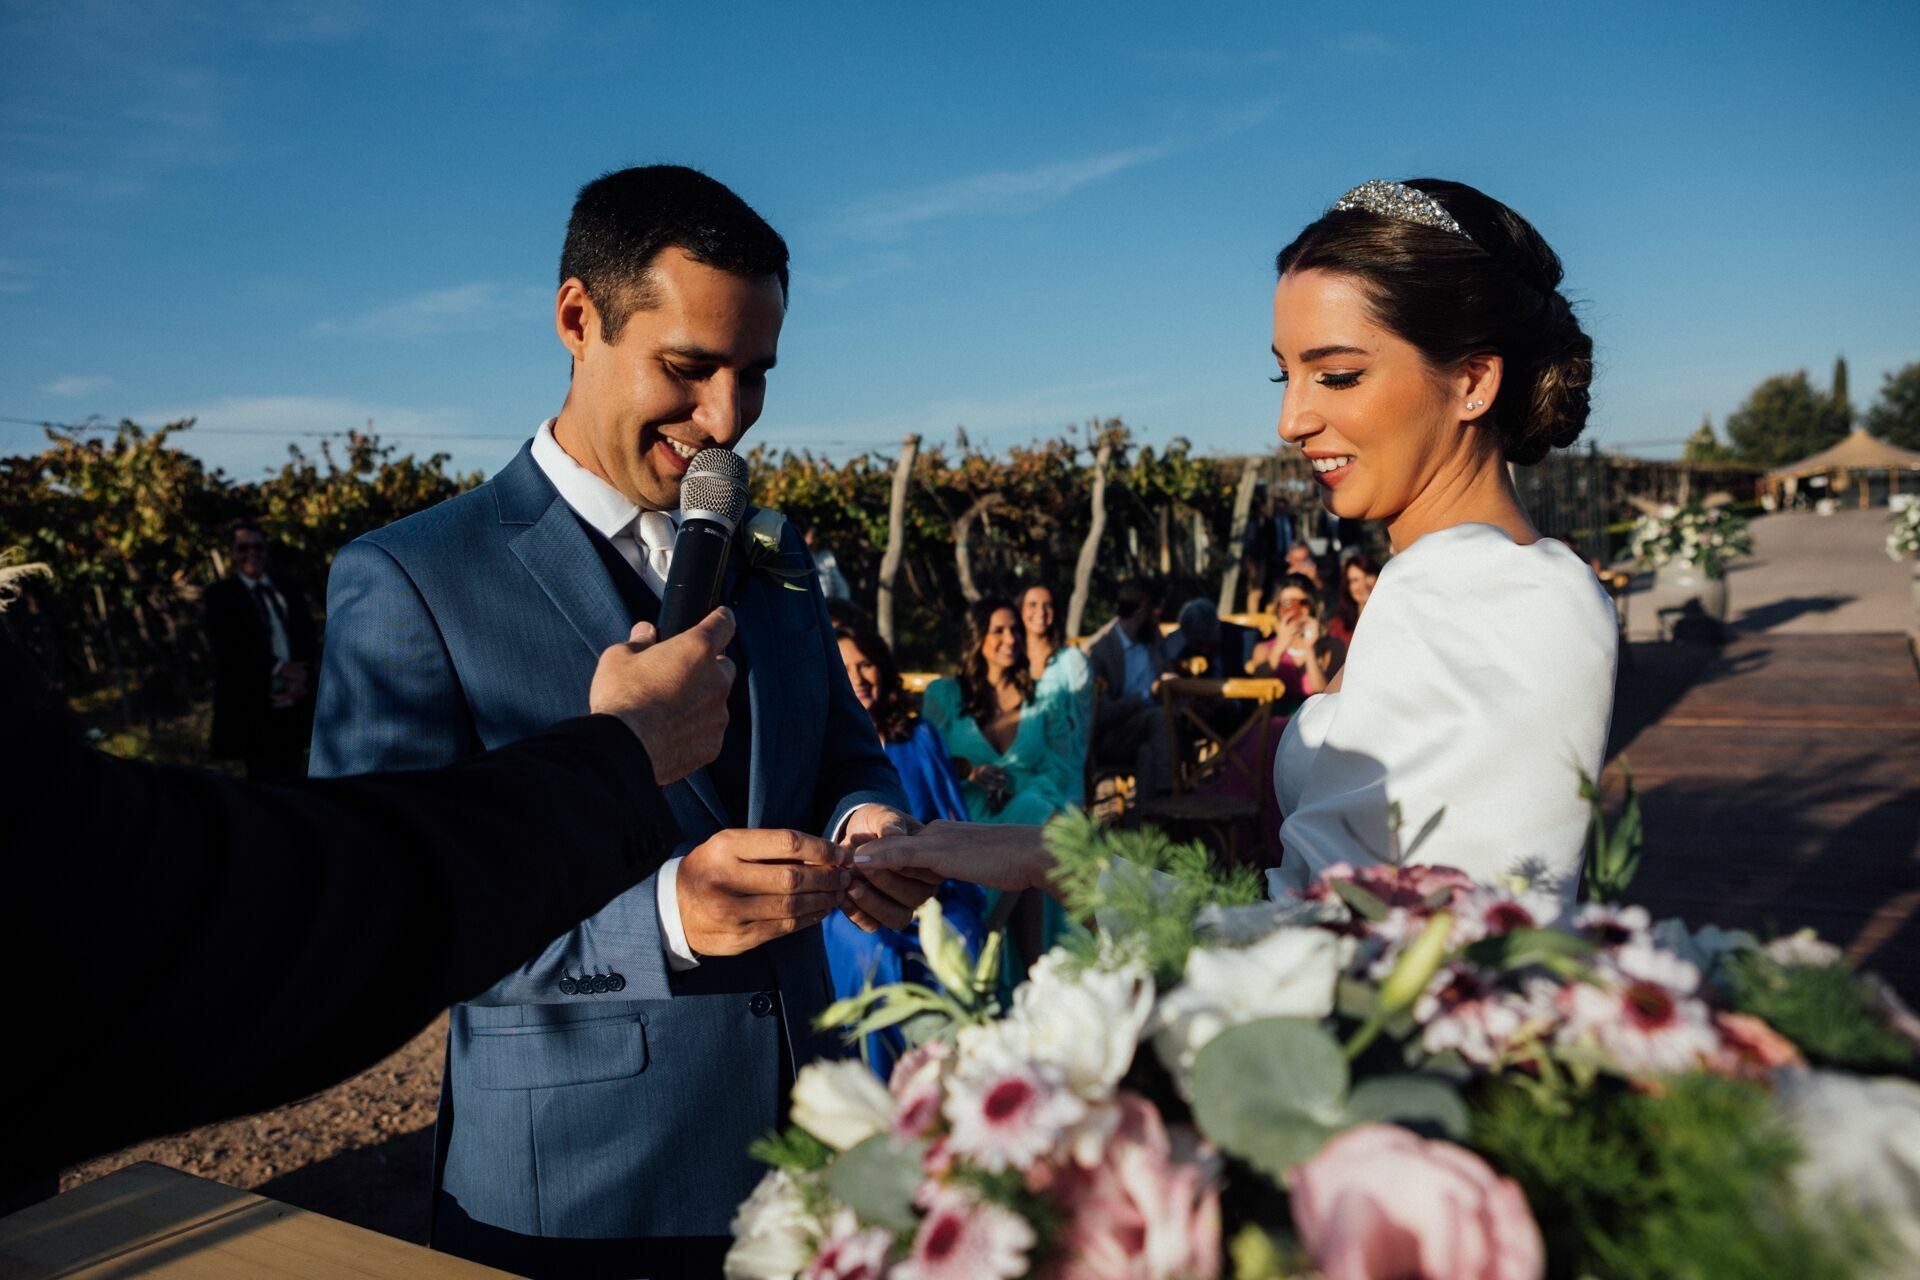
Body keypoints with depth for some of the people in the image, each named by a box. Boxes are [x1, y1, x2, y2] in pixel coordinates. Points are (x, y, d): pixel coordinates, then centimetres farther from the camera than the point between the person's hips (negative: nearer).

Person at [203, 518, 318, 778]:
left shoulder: (287, 591, 17)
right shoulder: (220, 595, 3)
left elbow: (309, 639, 10)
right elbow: (226, 649, -9)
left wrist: (300, 679, -9)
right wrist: (278, 668, -18)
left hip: (293, 707, 4)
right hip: (253, 710, -4)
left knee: (292, 778, 7)